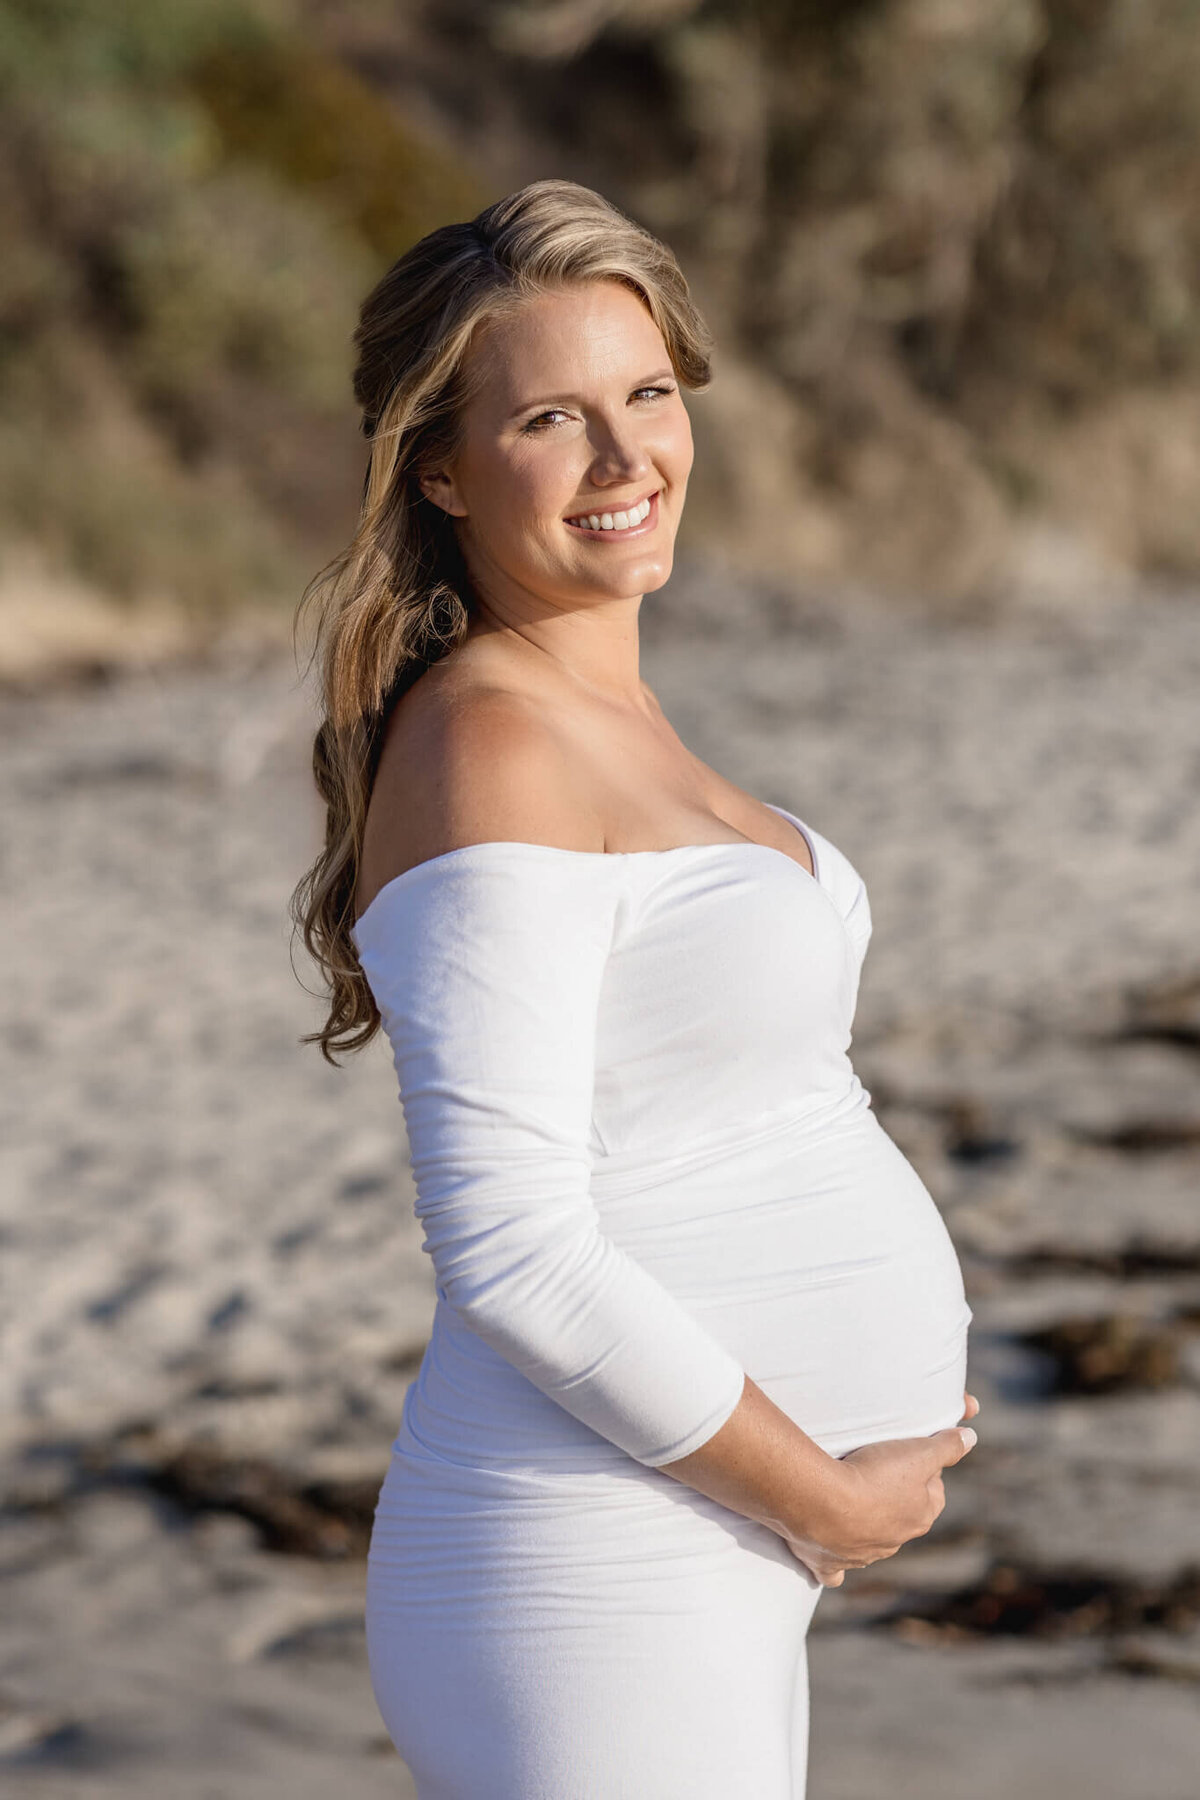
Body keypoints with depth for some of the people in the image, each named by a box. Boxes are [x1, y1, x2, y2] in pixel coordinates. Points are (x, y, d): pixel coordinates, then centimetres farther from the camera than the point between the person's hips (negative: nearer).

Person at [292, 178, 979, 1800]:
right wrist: (827, 1498, -13)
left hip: (704, 1575, 9)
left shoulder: (603, 718, 12)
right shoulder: (490, 749, -16)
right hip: (588, 1597, -9)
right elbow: (511, 1251, -22)